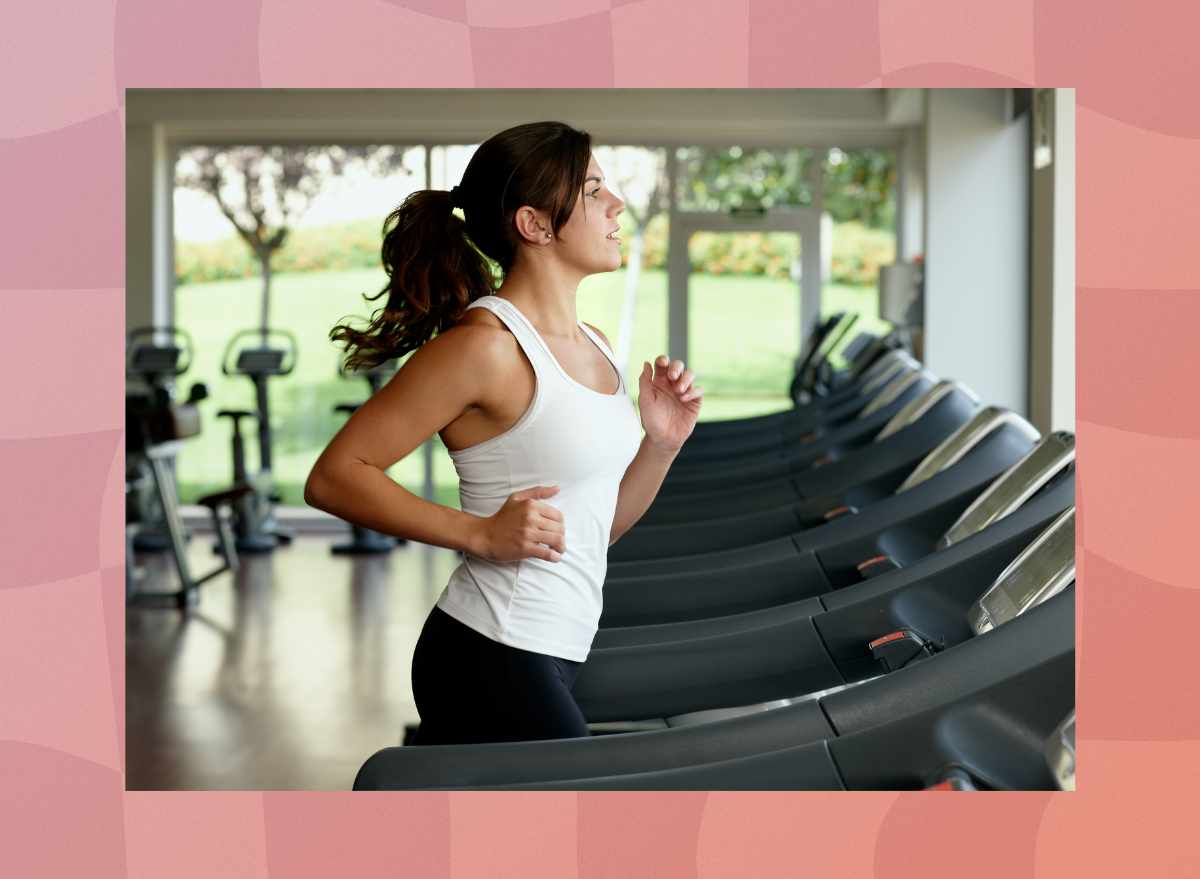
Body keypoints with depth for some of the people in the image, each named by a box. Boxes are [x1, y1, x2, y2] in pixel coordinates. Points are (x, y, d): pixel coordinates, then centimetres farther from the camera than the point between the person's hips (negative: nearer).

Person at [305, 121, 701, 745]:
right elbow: (333, 477, -15)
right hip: (492, 663, -8)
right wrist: (483, 535, -21)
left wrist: (660, 444, 2)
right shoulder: (486, 345, -15)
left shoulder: (593, 345, 12)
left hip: (552, 658, 9)